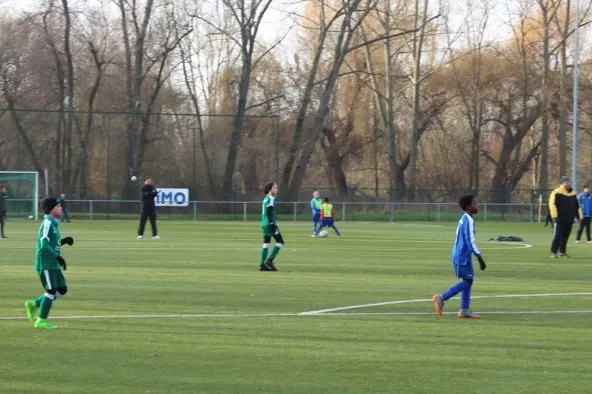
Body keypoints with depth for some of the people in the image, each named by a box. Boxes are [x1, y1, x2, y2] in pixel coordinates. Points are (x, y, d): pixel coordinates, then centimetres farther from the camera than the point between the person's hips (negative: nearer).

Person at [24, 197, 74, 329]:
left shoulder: (53, 224, 14)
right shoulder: (47, 224, -16)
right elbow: (44, 245, -24)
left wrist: (64, 241, 7)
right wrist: (58, 257, -25)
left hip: (53, 264, 9)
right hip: (45, 264, -9)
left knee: (62, 289, 10)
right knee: (52, 291, -7)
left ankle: (33, 304, 19)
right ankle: (41, 321, 3)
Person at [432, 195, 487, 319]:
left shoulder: (463, 219, 13)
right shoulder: (469, 220, -16)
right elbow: (470, 241, -21)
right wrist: (480, 258, -19)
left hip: (459, 255, 10)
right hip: (463, 256, -10)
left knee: (468, 281, 11)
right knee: (467, 281, -4)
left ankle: (464, 311, 10)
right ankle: (441, 298, -5)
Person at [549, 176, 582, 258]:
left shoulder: (573, 194, 14)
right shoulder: (556, 193, -6)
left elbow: (577, 206, 22)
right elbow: (552, 204, -12)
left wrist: (579, 217, 18)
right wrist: (555, 216, -19)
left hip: (569, 219, 6)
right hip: (559, 219, -6)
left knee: (565, 236, 8)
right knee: (557, 236, -9)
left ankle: (562, 251, 16)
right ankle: (553, 252, -9)